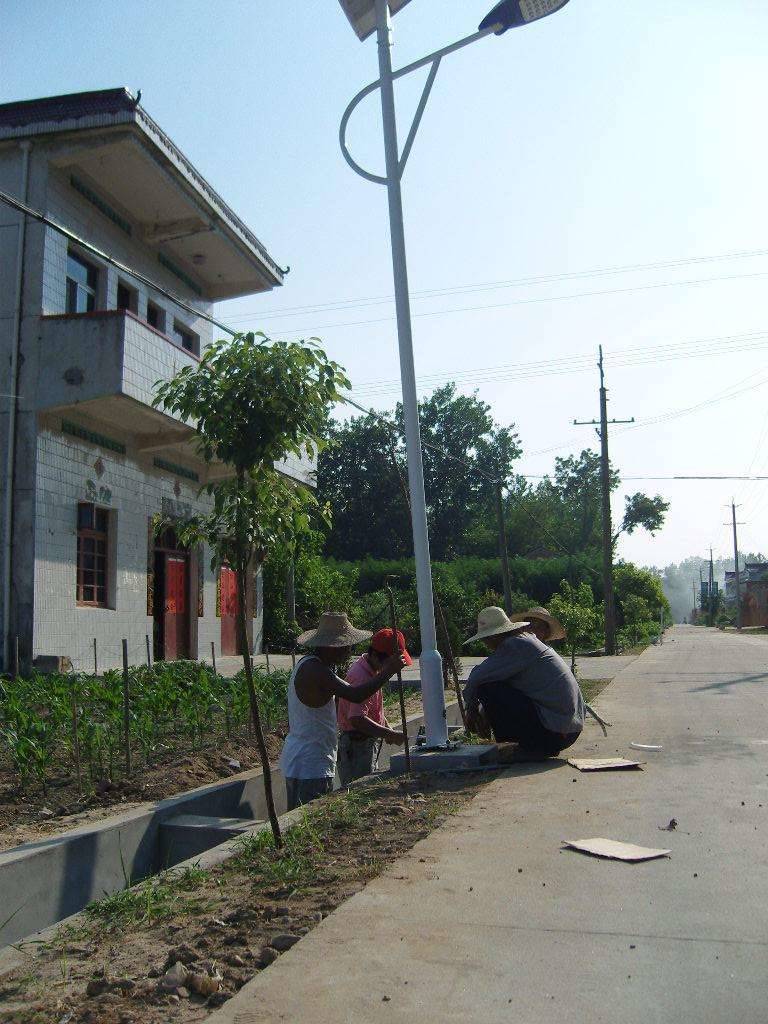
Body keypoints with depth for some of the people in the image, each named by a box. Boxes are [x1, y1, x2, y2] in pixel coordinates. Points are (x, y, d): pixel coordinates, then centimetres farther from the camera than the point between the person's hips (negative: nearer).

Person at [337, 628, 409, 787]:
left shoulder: (371, 670, 8)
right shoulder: (361, 676, -25)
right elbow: (357, 720, -33)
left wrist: (387, 728, 10)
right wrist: (391, 734, -31)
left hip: (367, 742, 10)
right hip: (357, 746, -10)